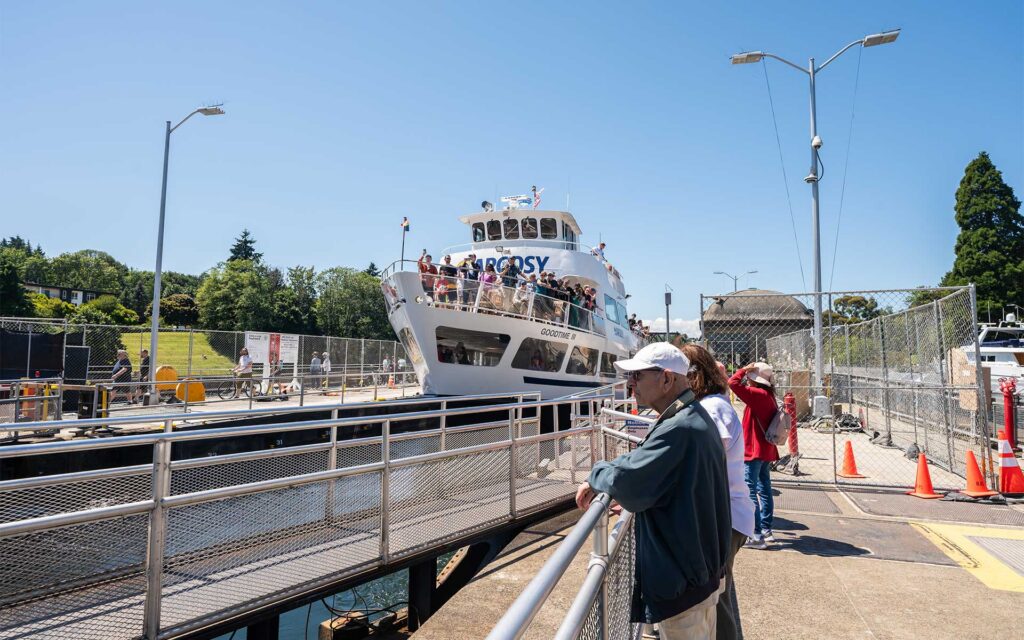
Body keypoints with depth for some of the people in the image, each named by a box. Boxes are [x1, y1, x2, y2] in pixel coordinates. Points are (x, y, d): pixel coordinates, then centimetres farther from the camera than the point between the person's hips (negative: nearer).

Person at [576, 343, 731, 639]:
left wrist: (596, 477, -13)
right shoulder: (697, 417, 7)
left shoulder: (677, 430, -28)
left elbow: (625, 479, -33)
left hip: (682, 581, -10)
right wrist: (633, 500, 6)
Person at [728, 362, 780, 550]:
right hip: (766, 451, 10)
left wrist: (744, 369, -10)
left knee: (750, 493, -7)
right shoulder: (768, 396, 9)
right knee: (764, 490, 16)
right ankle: (766, 530, 25)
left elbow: (733, 383, -26)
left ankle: (757, 536, -7)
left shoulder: (759, 395, -18)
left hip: (754, 451, -10)